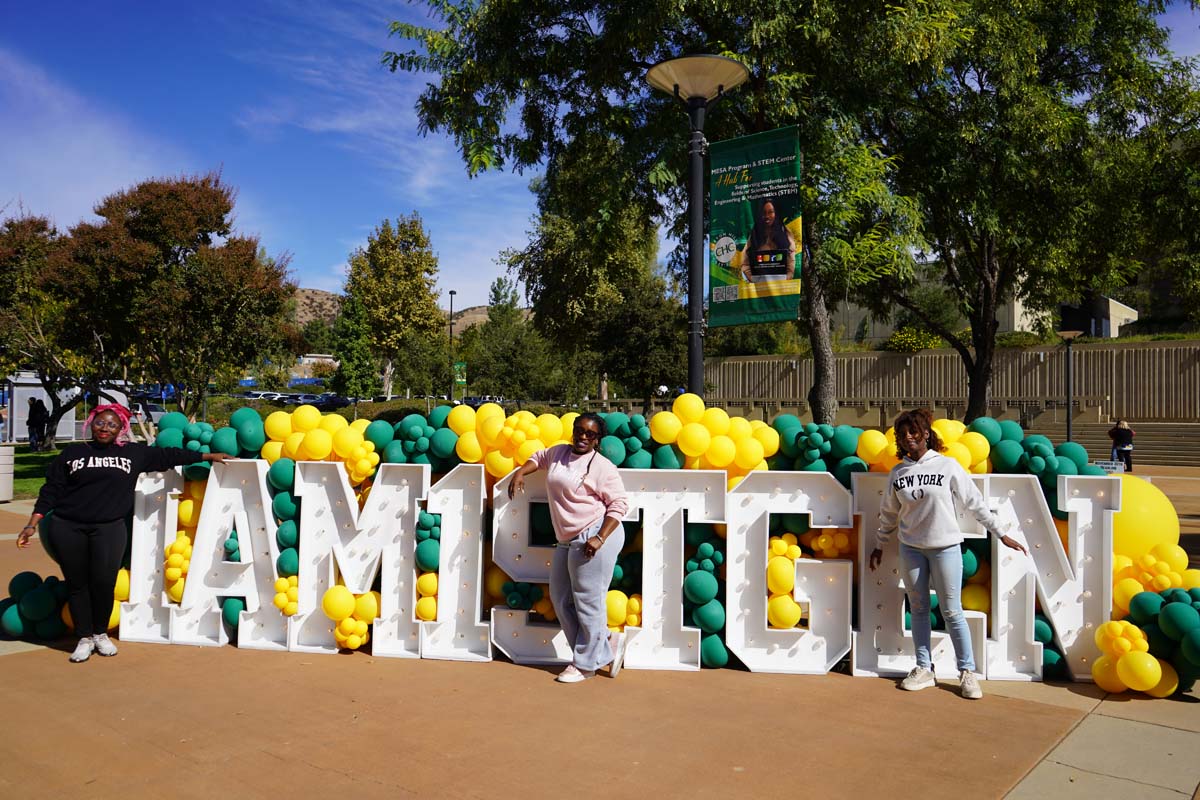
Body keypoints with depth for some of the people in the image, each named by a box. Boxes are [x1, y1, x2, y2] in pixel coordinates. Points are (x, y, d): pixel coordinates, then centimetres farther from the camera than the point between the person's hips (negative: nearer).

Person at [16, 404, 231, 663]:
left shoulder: (134, 453, 10)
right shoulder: (72, 453, 9)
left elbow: (167, 455, 15)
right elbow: (51, 491, 8)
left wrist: (207, 456, 16)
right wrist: (32, 524, 1)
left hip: (109, 529, 0)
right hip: (67, 529, 0)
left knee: (104, 583, -6)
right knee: (77, 584, 5)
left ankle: (101, 634, 16)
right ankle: (85, 638, 18)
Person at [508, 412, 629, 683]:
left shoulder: (602, 467, -8)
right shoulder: (559, 453, 13)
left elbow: (619, 504, -11)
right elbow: (539, 457, 35)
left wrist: (600, 538, -20)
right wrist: (521, 473, 16)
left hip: (594, 537, -9)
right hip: (567, 541, 9)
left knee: (588, 600, -3)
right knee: (561, 598, 12)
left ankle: (585, 664, 12)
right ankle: (607, 643, 22)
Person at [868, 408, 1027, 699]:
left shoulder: (948, 466, -6)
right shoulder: (897, 473, 4)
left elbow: (976, 503, -1)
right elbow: (888, 514, 14)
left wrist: (1001, 534, 1)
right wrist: (879, 546, 18)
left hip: (945, 547, -3)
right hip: (911, 548, 3)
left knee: (952, 612, 0)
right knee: (919, 610, 10)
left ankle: (967, 672, 11)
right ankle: (924, 669, 20)